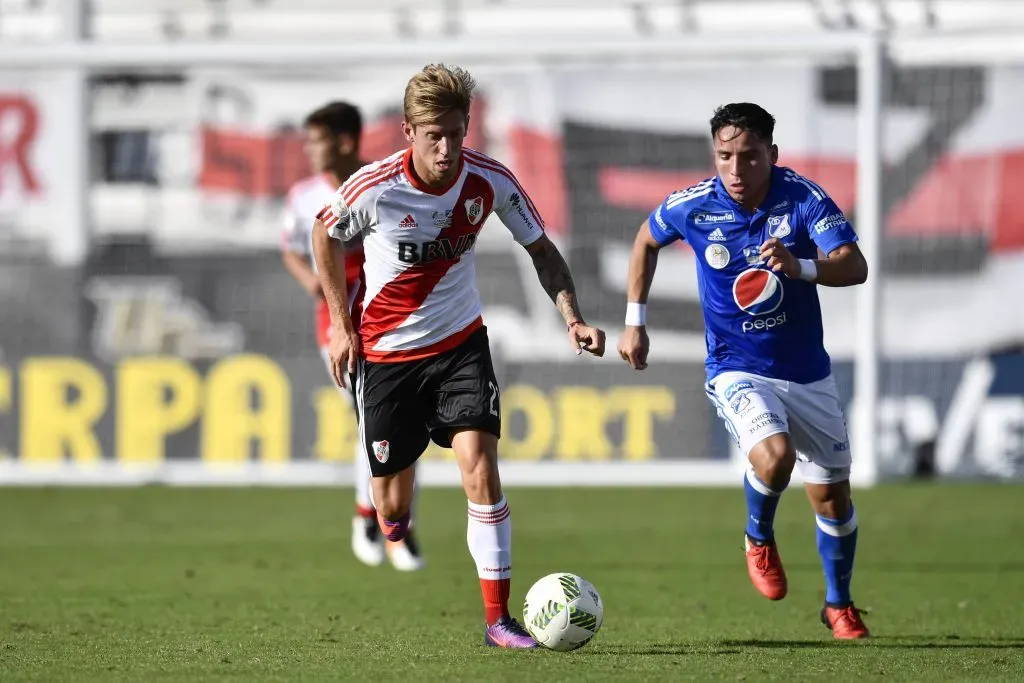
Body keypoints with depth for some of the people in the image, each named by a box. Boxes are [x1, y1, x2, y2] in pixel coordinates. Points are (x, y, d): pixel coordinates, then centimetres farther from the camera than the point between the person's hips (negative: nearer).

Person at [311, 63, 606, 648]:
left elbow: (541, 249, -1)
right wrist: (342, 324, 0)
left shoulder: (490, 181, -15)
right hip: (385, 351, -1)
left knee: (480, 464, -18)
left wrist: (572, 318, -15)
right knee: (394, 502, 3)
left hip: (460, 342, 1)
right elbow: (327, 237, 1)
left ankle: (498, 617, -13)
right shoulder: (374, 189, -20)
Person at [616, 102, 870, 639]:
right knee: (775, 456, -30)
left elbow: (855, 267, -25)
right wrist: (635, 321, 9)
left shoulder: (802, 198, -15)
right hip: (736, 370, -2)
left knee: (833, 497, 9)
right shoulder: (693, 207, -12)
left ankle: (839, 604, 33)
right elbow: (646, 240, 10)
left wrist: (801, 267, -44)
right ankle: (759, 538, 2)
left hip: (807, 372, 2)